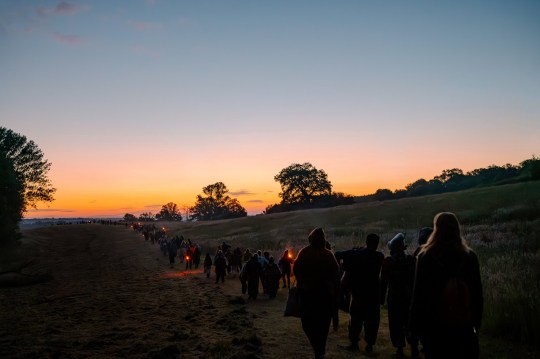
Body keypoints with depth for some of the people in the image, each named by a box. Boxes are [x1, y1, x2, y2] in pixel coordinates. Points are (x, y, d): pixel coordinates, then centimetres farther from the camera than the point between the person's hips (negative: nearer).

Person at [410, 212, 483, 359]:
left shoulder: (426, 256, -8)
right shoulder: (470, 256, 0)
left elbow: (418, 292, -7)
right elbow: (477, 292, 3)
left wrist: (415, 324, -2)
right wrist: (476, 321, 11)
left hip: (434, 323, -2)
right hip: (464, 325, 2)